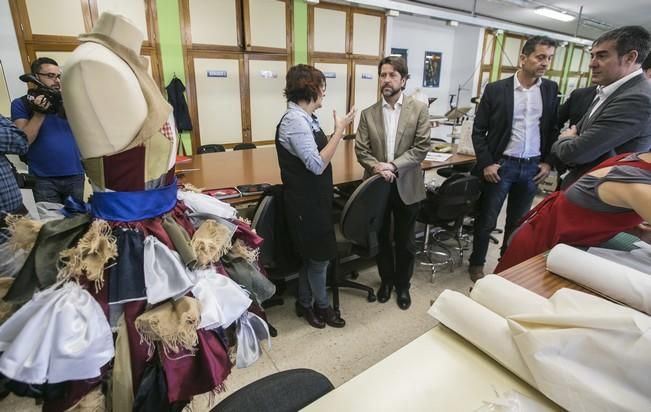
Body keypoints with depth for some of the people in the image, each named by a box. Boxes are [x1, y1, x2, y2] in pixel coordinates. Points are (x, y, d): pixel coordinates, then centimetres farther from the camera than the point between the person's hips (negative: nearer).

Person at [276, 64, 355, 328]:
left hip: (314, 198, 10)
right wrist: (339, 131, -21)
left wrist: (338, 132, 9)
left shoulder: (306, 117, 8)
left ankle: (304, 304, 38)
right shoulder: (294, 120, -20)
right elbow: (317, 164, -26)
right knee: (319, 256, 8)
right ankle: (322, 306, 32)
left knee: (312, 255, 20)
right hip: (305, 202, -10)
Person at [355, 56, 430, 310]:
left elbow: (422, 147, -9)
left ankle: (402, 285, 34)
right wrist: (376, 166, -21)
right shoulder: (368, 114, 4)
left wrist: (394, 166, -21)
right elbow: (360, 149, -1)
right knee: (382, 238, 16)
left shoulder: (419, 109, -2)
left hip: (407, 186, -1)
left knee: (405, 241, 13)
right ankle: (386, 280, 38)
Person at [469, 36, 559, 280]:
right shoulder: (495, 89, -5)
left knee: (518, 221, 15)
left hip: (533, 167, 3)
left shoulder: (551, 90, 4)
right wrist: (486, 163, -11)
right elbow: (479, 130, -4)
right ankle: (477, 264, 24)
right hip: (500, 165, -3)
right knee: (486, 220, 5)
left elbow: (554, 129, 11)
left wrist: (548, 162, 3)